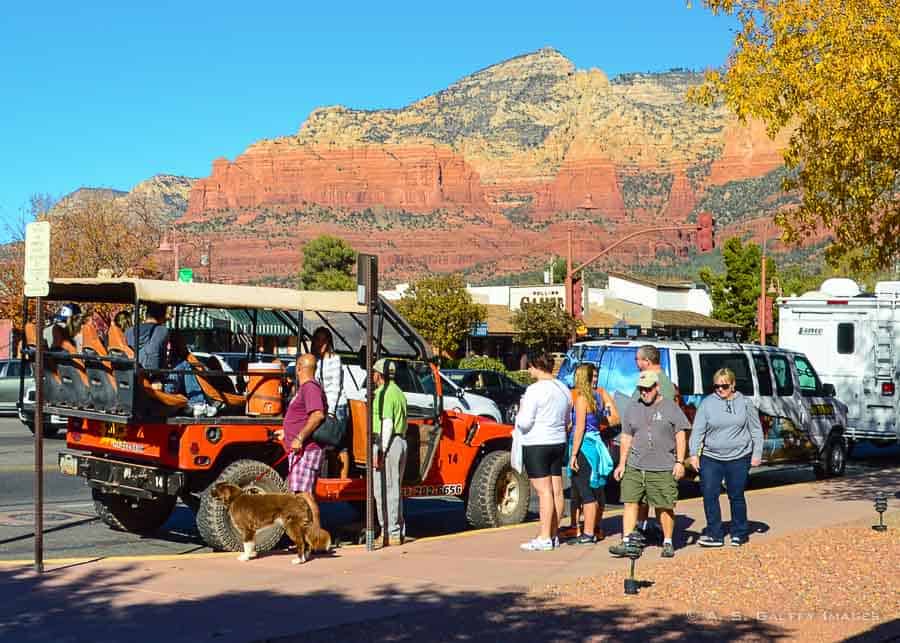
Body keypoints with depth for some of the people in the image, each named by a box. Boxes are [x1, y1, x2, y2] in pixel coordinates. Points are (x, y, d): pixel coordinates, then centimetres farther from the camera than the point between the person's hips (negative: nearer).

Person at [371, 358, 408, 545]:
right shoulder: (398, 392, 19)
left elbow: (387, 424, -19)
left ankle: (389, 532, -5)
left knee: (383, 490, -6)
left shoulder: (384, 393, -12)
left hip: (386, 443, -10)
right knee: (394, 489, 15)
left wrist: (380, 451, -21)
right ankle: (399, 531, 19)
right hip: (401, 442, 10)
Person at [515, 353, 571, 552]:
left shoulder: (535, 390, -16)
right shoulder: (564, 390, 10)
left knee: (544, 491, -7)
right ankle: (554, 535, 17)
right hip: (558, 442, 8)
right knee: (557, 490, 10)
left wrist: (519, 413, 2)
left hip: (536, 445, -8)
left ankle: (545, 538, -5)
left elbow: (524, 423, -17)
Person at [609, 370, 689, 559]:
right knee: (630, 503, -2)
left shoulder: (671, 408, 2)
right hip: (634, 468, 3)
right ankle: (626, 542, 0)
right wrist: (622, 464, 11)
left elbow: (680, 437, 2)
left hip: (663, 469, -3)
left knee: (665, 507, 1)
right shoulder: (632, 409, 13)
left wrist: (679, 462, -6)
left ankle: (668, 543, 15)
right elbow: (626, 438, 16)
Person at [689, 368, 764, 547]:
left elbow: (756, 430, 9)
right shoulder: (707, 403, 1)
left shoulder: (744, 403, 3)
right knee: (710, 495, -6)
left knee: (736, 496, 7)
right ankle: (715, 534, 2)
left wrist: (757, 454, 5)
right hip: (711, 458, 0)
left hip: (739, 458, 0)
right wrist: (694, 453, -9)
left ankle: (739, 534, 21)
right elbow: (697, 430, 0)